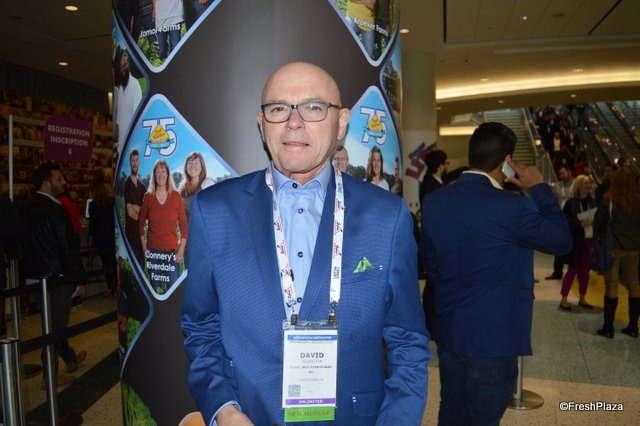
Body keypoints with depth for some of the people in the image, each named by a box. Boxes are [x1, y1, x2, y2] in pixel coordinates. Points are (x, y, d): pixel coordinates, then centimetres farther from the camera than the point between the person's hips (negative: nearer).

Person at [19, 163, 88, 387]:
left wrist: (29, 268, 18)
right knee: (56, 324, 5)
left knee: (54, 320, 21)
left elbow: (22, 244, 10)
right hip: (57, 276, -8)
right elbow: (69, 248, -19)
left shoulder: (24, 209, 4)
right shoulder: (57, 211, -19)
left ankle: (70, 358, 39)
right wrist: (78, 280, -11)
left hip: (34, 275, 8)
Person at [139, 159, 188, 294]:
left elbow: (184, 225, 0)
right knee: (156, 288, 6)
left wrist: (181, 251, -4)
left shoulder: (176, 196, -1)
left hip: (171, 251, -1)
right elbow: (141, 223, 9)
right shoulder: (148, 197, 2)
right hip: (153, 251, 1)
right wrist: (144, 248, 3)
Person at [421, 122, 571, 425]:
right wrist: (539, 189, 2)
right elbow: (562, 241, -4)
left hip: (447, 333, 6)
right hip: (494, 338, -5)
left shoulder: (434, 201, -3)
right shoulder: (512, 207, -21)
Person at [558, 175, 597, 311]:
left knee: (585, 270, 11)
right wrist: (580, 224, -20)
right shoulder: (571, 202, -8)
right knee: (573, 269, -1)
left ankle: (582, 299, 23)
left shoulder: (593, 202, 4)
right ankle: (564, 299, 8)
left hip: (590, 240, 4)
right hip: (576, 240, -4)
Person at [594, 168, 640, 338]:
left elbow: (598, 222, -3)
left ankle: (608, 328, 4)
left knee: (611, 286, 1)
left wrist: (599, 238, 11)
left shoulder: (608, 200, -9)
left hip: (613, 247, -3)